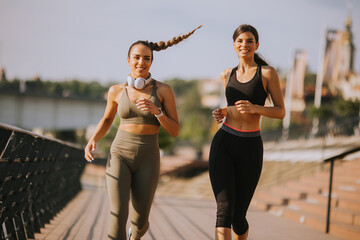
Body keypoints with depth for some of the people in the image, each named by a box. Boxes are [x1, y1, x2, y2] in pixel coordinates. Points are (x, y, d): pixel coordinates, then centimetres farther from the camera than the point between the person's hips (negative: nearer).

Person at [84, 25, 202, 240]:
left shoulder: (164, 90, -3)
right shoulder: (117, 91, 3)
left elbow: (175, 131, -4)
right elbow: (107, 120, 20)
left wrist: (156, 110, -22)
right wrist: (92, 141, 1)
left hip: (147, 161, 0)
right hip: (120, 157, 0)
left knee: (140, 221, 9)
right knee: (118, 214, -20)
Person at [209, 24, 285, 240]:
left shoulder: (268, 73, 0)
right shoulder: (227, 75, 12)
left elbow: (281, 112, -1)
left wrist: (255, 108, -19)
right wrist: (223, 113, 5)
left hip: (250, 149, -2)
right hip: (223, 144, 2)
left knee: (238, 216, 7)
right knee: (224, 209, -15)